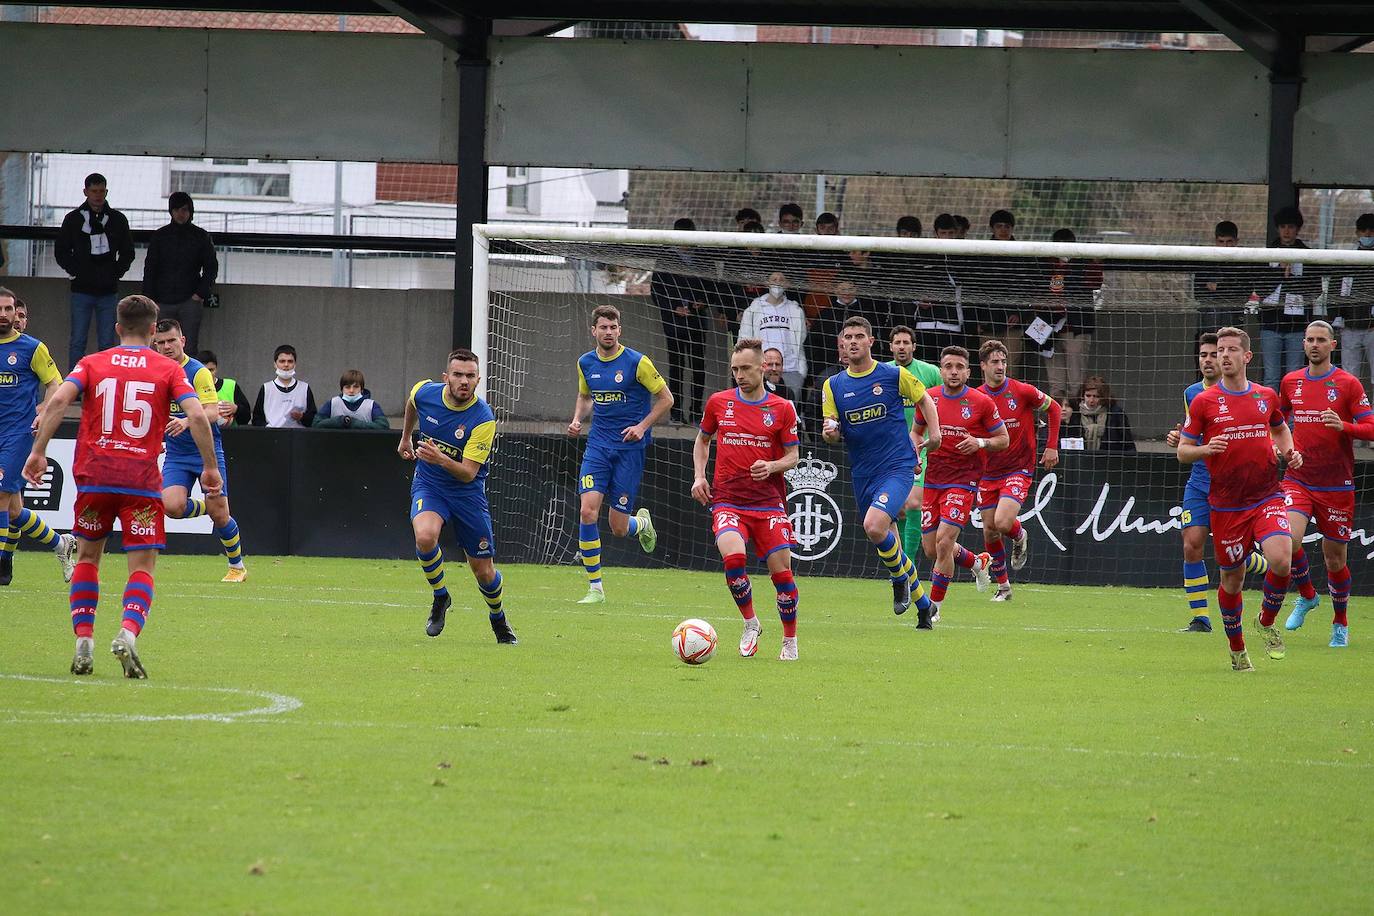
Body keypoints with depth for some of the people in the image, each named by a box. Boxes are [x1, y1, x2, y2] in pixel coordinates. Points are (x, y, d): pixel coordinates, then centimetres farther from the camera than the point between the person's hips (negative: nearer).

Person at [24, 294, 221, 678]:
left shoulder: (92, 363, 8)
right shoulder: (168, 370, 5)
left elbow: (58, 400, -7)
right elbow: (197, 416, -7)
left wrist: (38, 452, -6)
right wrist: (210, 467, 2)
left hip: (94, 474, 2)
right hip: (142, 481, -2)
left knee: (88, 557, 19)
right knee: (142, 567, 1)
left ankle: (83, 642, 8)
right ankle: (128, 632, -25)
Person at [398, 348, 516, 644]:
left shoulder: (483, 419, -23)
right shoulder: (425, 392, -13)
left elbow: (468, 472, -25)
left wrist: (440, 459, -43)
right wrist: (406, 438, 26)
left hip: (467, 491, -1)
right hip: (428, 485, 1)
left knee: (483, 571, 5)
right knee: (425, 536, -31)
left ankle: (498, 617, 37)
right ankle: (440, 598, -5)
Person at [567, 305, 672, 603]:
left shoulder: (637, 362, -10)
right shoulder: (586, 363, 4)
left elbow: (666, 399, -2)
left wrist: (642, 427, -13)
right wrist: (577, 420, 3)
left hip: (630, 448, -3)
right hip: (598, 446, 3)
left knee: (619, 528, -2)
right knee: (588, 510, -16)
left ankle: (642, 523, 38)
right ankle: (595, 587, -6)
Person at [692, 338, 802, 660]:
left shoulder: (782, 409, 2)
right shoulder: (718, 402, 6)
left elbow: (792, 456, 7)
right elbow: (702, 440, 21)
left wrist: (771, 467, -14)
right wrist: (699, 476, 7)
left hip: (769, 501, 0)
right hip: (727, 501, 0)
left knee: (781, 570, -4)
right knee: (733, 556, -25)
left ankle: (790, 640, 17)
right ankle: (750, 623, -3)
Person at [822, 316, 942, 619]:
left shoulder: (894, 375, -3)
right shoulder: (833, 385, 6)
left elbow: (924, 400, 12)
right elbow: (833, 433, 6)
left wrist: (934, 433, -2)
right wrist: (830, 432, -17)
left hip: (898, 466, -5)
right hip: (862, 474, 5)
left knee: (875, 527, -26)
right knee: (886, 541, 10)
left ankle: (900, 578, 2)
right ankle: (923, 603, 28)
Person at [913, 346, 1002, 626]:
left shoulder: (981, 403, -6)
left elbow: (1004, 439, 3)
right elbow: (917, 430, 19)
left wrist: (980, 443, -16)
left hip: (964, 480, -4)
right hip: (933, 479, 4)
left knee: (944, 542, -16)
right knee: (931, 548, 6)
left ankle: (935, 605, -1)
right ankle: (978, 562, 36)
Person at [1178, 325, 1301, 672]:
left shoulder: (1266, 396, 7)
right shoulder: (1203, 402, -2)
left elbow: (1280, 428, 27)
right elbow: (1183, 451, 2)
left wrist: (1289, 451, 7)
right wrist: (1205, 449, -19)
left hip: (1267, 497, 1)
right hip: (1226, 506, -1)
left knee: (1281, 560, -22)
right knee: (1232, 580, 5)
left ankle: (1267, 622, 6)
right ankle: (1237, 650, 27)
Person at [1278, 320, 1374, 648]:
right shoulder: (1291, 382, 8)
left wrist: (1343, 426, -24)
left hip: (1336, 484, -2)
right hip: (1298, 480, 2)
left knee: (1335, 558, 4)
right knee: (1290, 540, -22)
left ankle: (1340, 623, 26)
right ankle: (1306, 596, 5)